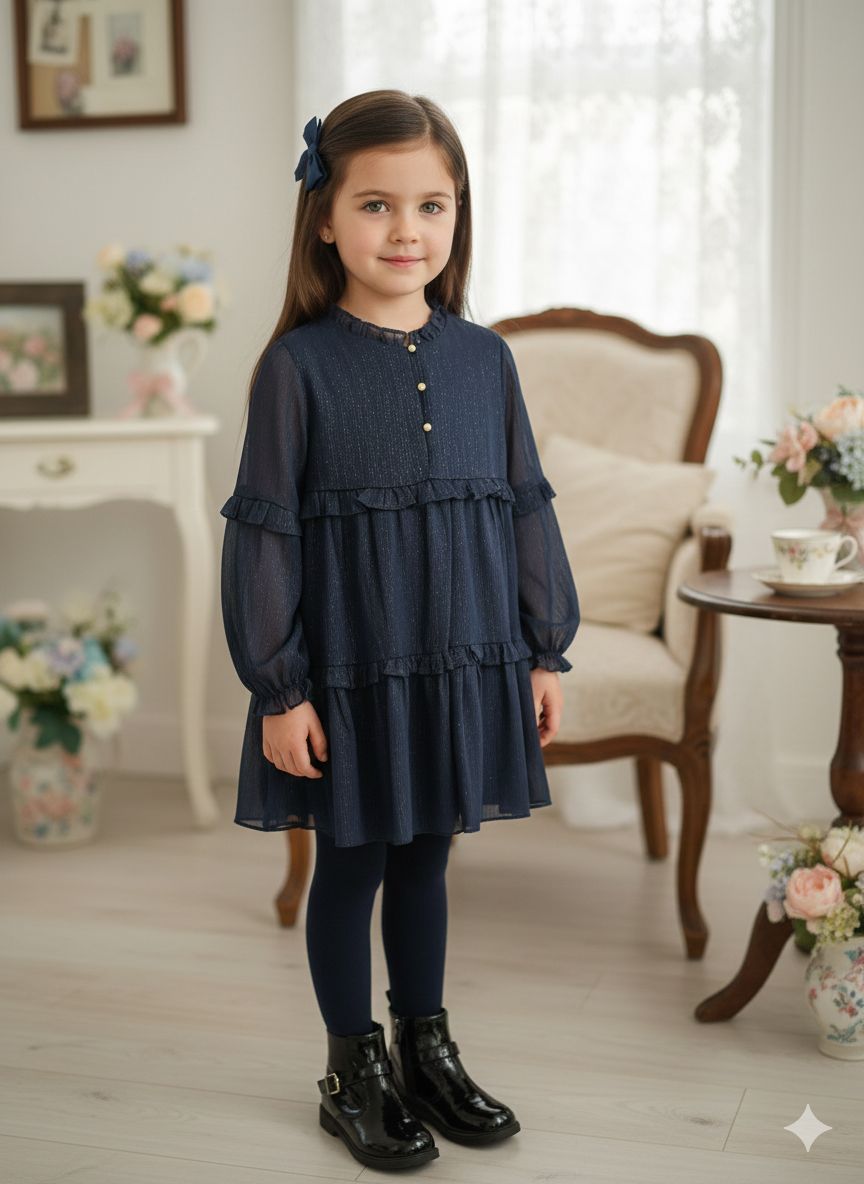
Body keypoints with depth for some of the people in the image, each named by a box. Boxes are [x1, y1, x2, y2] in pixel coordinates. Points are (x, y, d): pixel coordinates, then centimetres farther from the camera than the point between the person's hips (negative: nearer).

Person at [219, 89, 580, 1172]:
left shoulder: (484, 359, 1)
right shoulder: (299, 365, -10)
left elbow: (526, 508, 7)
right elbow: (264, 533, -9)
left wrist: (544, 652, 7)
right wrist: (279, 690, -10)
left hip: (465, 665, 4)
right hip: (348, 673, -3)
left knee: (426, 859, 18)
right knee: (351, 866, 11)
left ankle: (427, 1052, 36)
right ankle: (353, 1072, 29)